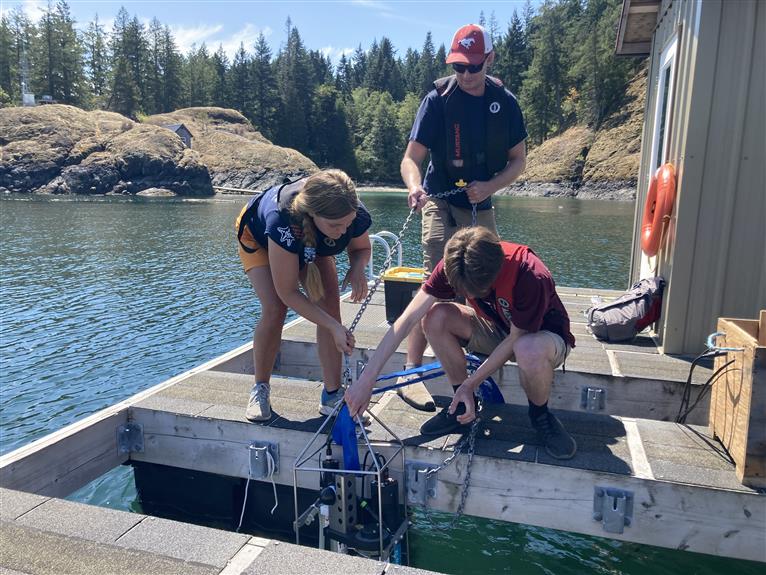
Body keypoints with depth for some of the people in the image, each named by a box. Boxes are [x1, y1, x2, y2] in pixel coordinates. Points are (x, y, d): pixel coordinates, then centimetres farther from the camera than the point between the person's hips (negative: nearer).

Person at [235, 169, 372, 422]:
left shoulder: (356, 215, -35)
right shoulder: (283, 221, -47)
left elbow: (362, 249, -9)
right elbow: (288, 293, -37)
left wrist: (357, 268, -33)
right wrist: (335, 327, -40)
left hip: (312, 245, 4)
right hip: (259, 238, -3)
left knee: (330, 304, -13)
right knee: (274, 309, -21)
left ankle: (332, 396, -3)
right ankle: (260, 390, 2)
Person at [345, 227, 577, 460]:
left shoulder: (531, 277, -37)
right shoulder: (454, 266, -25)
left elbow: (515, 339, -24)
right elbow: (407, 319, -28)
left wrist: (470, 384, -24)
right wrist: (366, 380, -32)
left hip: (542, 333, -4)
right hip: (497, 329, 4)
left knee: (529, 349, -42)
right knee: (436, 317, -23)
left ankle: (540, 414, -7)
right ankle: (464, 404, -3)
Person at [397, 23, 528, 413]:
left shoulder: (504, 102, 1)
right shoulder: (439, 99, -10)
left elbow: (518, 159, 6)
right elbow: (411, 157, -15)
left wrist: (490, 186, -13)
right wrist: (415, 188, -37)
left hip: (481, 207, 5)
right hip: (442, 205, -5)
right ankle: (411, 373, -12)